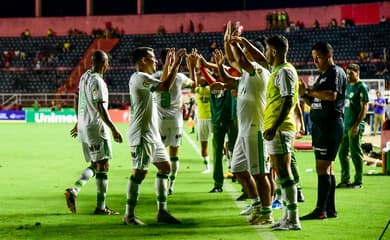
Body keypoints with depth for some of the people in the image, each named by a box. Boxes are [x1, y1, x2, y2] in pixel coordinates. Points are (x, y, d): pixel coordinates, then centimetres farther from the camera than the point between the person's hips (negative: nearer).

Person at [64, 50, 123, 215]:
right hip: (96, 127, -9)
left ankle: (74, 190, -1)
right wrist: (114, 130, -19)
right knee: (103, 166, -2)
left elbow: (77, 102, 19)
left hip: (83, 126, 9)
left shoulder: (84, 77, 10)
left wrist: (78, 122, 30)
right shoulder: (98, 82, -17)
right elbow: (101, 109, -21)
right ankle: (101, 207, 0)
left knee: (94, 165, 16)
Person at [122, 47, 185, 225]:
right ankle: (128, 216, -3)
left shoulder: (144, 78, 17)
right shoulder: (139, 77, -15)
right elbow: (165, 87, -24)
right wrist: (176, 64, -16)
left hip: (152, 134, 11)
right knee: (140, 172, -9)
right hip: (142, 135, -11)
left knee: (165, 167, 11)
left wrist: (168, 65, 24)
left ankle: (162, 211, 14)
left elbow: (161, 85, 33)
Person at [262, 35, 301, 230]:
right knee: (280, 172, 12)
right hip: (275, 128, 10)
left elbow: (288, 101, -20)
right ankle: (287, 216, 18)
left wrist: (275, 127, -25)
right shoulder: (277, 71, 18)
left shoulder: (285, 71, -12)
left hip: (280, 129, -10)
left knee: (283, 172, -10)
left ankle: (293, 219, -11)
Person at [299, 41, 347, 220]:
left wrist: (310, 91, -13)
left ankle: (321, 210, -14)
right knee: (327, 167, 11)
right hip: (319, 125, 10)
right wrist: (304, 94, 4)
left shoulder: (336, 72, -7)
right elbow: (314, 102, 23)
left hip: (331, 123, -10)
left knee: (322, 167, -12)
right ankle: (330, 209, 15)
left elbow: (332, 95, -23)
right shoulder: (322, 76, 21)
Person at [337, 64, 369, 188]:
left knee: (355, 153, -4)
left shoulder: (362, 87, -8)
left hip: (355, 126, -8)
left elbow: (364, 107, -13)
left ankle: (358, 181, 3)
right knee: (342, 152, 9)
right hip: (345, 125, 8)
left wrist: (357, 125, -19)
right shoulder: (348, 86, 17)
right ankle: (345, 180, 16)